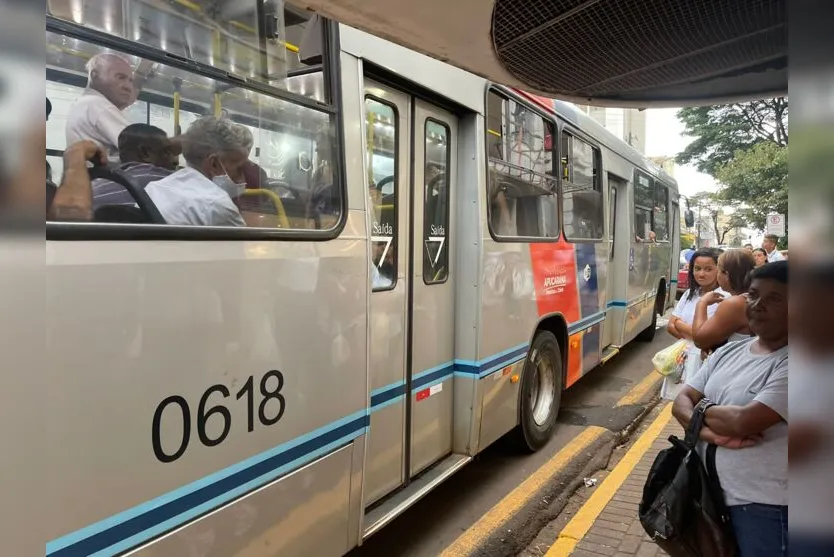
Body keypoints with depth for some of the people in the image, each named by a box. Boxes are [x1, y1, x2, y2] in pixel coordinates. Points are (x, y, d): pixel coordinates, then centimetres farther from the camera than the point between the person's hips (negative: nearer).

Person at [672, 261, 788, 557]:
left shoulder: (785, 365, -18)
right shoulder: (728, 352, 5)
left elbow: (744, 422, -28)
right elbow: (681, 402, 1)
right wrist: (712, 432, -18)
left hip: (763, 506, -6)